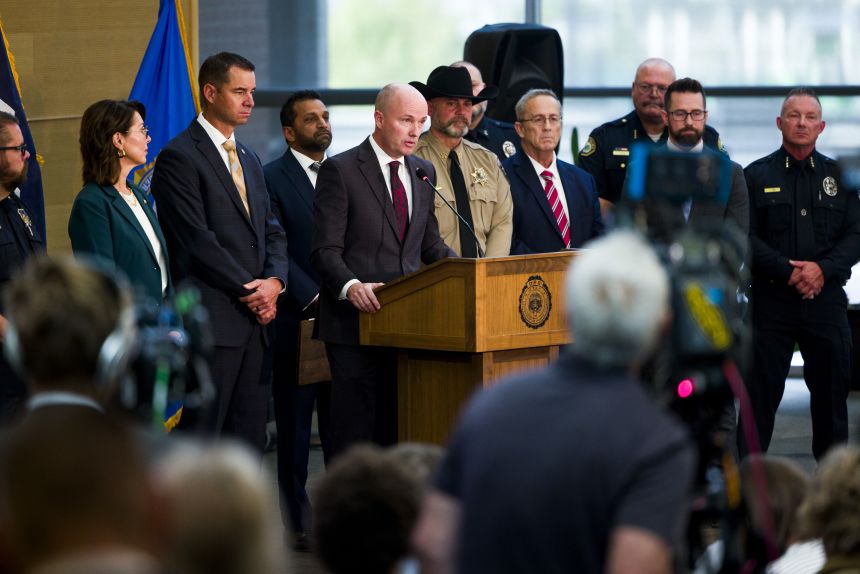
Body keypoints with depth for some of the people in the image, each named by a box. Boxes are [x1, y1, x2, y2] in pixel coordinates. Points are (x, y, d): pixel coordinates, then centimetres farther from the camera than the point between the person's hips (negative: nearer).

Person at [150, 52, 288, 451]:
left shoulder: (249, 160, 20)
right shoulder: (180, 157, -7)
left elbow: (271, 231, 19)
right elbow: (197, 240, -13)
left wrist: (275, 280, -1)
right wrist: (249, 291, -12)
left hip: (253, 319, 8)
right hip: (211, 320, -8)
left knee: (250, 440, 6)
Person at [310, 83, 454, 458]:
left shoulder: (423, 172, 16)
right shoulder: (341, 170, -4)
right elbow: (325, 250, -8)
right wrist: (350, 286, -27)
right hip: (357, 320, -6)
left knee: (397, 432, 4)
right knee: (355, 432, -5)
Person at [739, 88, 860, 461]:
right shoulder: (757, 176, 5)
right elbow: (746, 236, -4)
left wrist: (823, 269, -14)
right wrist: (788, 271, -15)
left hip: (827, 300, 2)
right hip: (771, 300, -2)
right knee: (761, 392, 0)